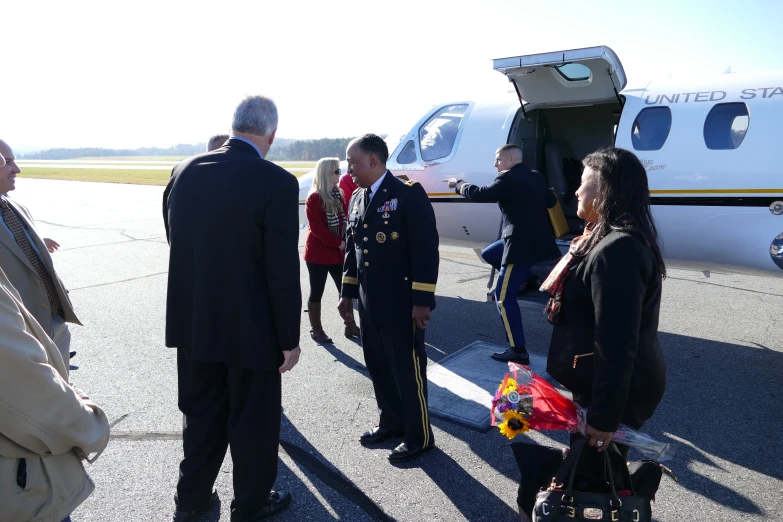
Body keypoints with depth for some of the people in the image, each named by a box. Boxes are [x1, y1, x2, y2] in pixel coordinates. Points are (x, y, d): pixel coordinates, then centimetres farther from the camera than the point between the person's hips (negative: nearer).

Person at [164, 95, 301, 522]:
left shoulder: (184, 172, -2)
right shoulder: (277, 183, -19)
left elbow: (176, 242, 7)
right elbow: (283, 271, -19)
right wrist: (289, 338, -9)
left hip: (192, 323, 6)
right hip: (252, 328, -5)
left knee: (201, 412, 23)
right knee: (253, 420, 15)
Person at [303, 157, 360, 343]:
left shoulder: (338, 194, 10)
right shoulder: (314, 198, -11)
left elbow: (344, 220, 12)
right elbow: (317, 228, -17)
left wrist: (345, 241, -3)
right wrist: (338, 243, -17)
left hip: (337, 252, 7)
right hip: (318, 253, -7)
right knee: (316, 292, 4)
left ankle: (350, 326, 18)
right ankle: (316, 330, 14)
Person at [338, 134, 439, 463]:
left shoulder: (409, 194, -12)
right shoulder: (357, 199, 11)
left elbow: (426, 248, -16)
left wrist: (422, 300, -18)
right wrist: (348, 292, 17)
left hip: (402, 304, -7)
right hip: (369, 304, 7)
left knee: (408, 371, 4)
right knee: (378, 368, 17)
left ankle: (419, 436, 22)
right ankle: (391, 422, 37)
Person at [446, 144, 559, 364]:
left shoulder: (508, 179, -14)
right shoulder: (536, 177, 12)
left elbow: (478, 194, -17)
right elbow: (552, 201, 22)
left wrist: (458, 184, 0)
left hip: (522, 245, -9)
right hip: (536, 239, 9)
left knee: (504, 296, -2)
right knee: (489, 254, 28)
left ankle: (519, 352, 1)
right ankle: (525, 278, 24)